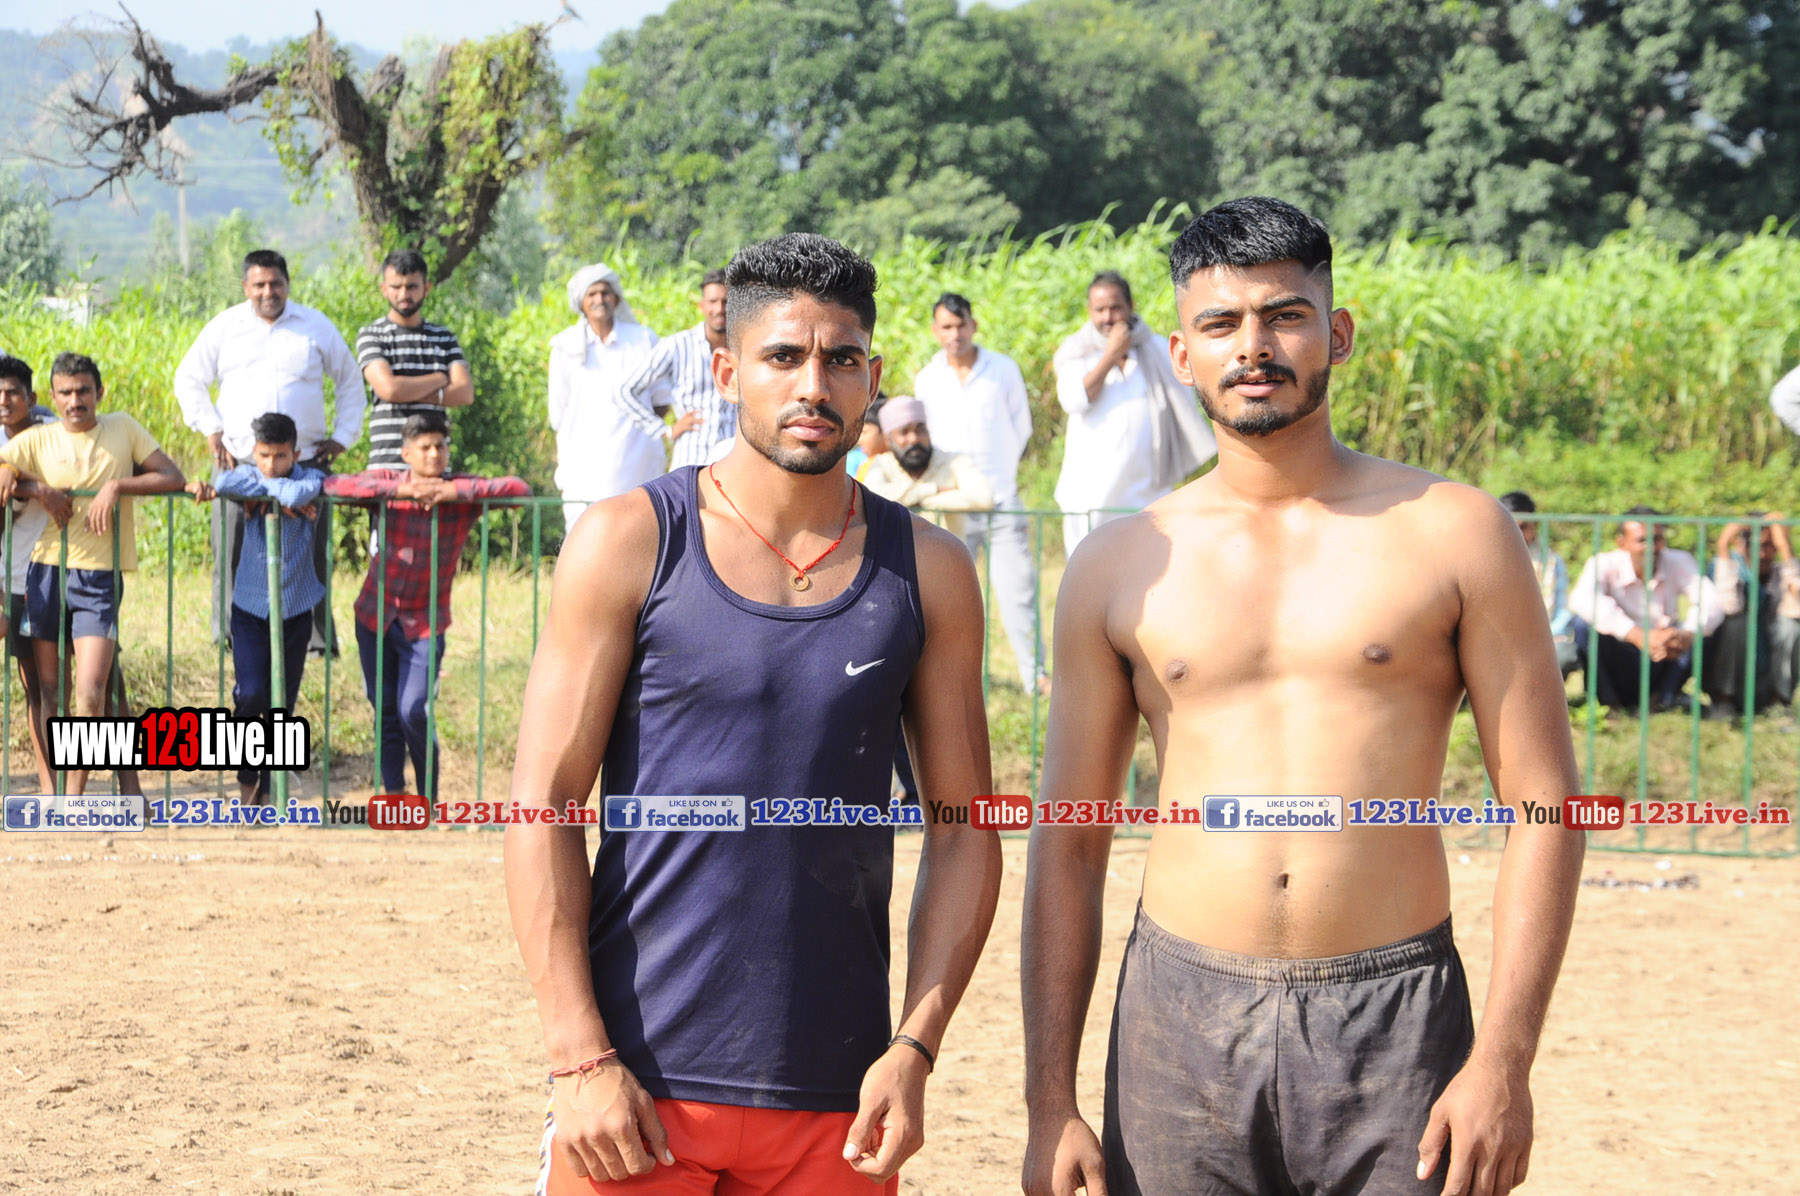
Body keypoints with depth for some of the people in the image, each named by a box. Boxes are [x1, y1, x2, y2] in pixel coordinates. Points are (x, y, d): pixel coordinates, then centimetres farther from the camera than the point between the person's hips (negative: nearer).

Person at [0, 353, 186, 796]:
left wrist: (118, 485, -13)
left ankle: (76, 795, -2)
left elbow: (174, 478, -1)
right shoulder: (37, 440, 4)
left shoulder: (123, 428, 4)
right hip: (47, 572, 2)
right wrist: (36, 488, -14)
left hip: (100, 576, -2)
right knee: (50, 686, 8)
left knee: (91, 690, -13)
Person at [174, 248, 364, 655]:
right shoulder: (225, 327, 9)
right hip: (238, 460, 0)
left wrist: (343, 435, 10)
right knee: (234, 552, -5)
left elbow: (351, 382, 20)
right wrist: (211, 430, 6)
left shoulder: (316, 327, 10)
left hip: (306, 458, 0)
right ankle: (232, 634, 2)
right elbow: (188, 380, 16)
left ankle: (316, 637, 0)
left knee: (309, 553, -4)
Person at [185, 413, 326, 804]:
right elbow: (228, 482, -27)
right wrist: (281, 497, -32)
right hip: (250, 606, 0)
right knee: (250, 695, -13)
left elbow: (298, 493, -30)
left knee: (281, 705, 5)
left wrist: (261, 491, -17)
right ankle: (247, 778, 10)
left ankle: (269, 790, 19)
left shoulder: (311, 479, -6)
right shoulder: (249, 474, -3)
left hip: (295, 609, 0)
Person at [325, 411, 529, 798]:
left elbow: (519, 489, -18)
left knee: (414, 712, -10)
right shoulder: (387, 482, -6)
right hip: (375, 616, 2)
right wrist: (400, 490, -29)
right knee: (385, 710, 7)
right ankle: (393, 791, 20)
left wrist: (458, 492, -27)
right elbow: (334, 485, -21)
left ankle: (428, 797, 9)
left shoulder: (463, 492, -7)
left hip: (424, 624, -2)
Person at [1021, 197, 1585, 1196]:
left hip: (1395, 1031, -1)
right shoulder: (1117, 568, 6)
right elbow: (1069, 845, 9)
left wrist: (1504, 1060, -8)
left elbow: (1541, 803, 0)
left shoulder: (1453, 534, 1)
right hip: (1182, 1020, 2)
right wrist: (1049, 1104, 3)